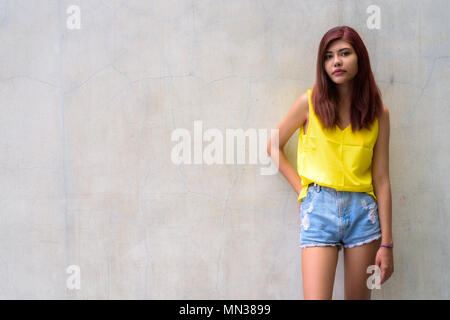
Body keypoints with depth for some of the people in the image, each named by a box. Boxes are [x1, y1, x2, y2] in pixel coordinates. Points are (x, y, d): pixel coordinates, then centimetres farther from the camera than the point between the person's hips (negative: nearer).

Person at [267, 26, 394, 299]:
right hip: (319, 207, -2)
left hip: (363, 210, 2)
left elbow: (382, 181, 2)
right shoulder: (310, 102, 1)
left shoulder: (379, 113, 4)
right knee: (316, 296, -12)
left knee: (359, 297, 8)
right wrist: (302, 189, 2)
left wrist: (386, 243, 0)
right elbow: (274, 146, 12)